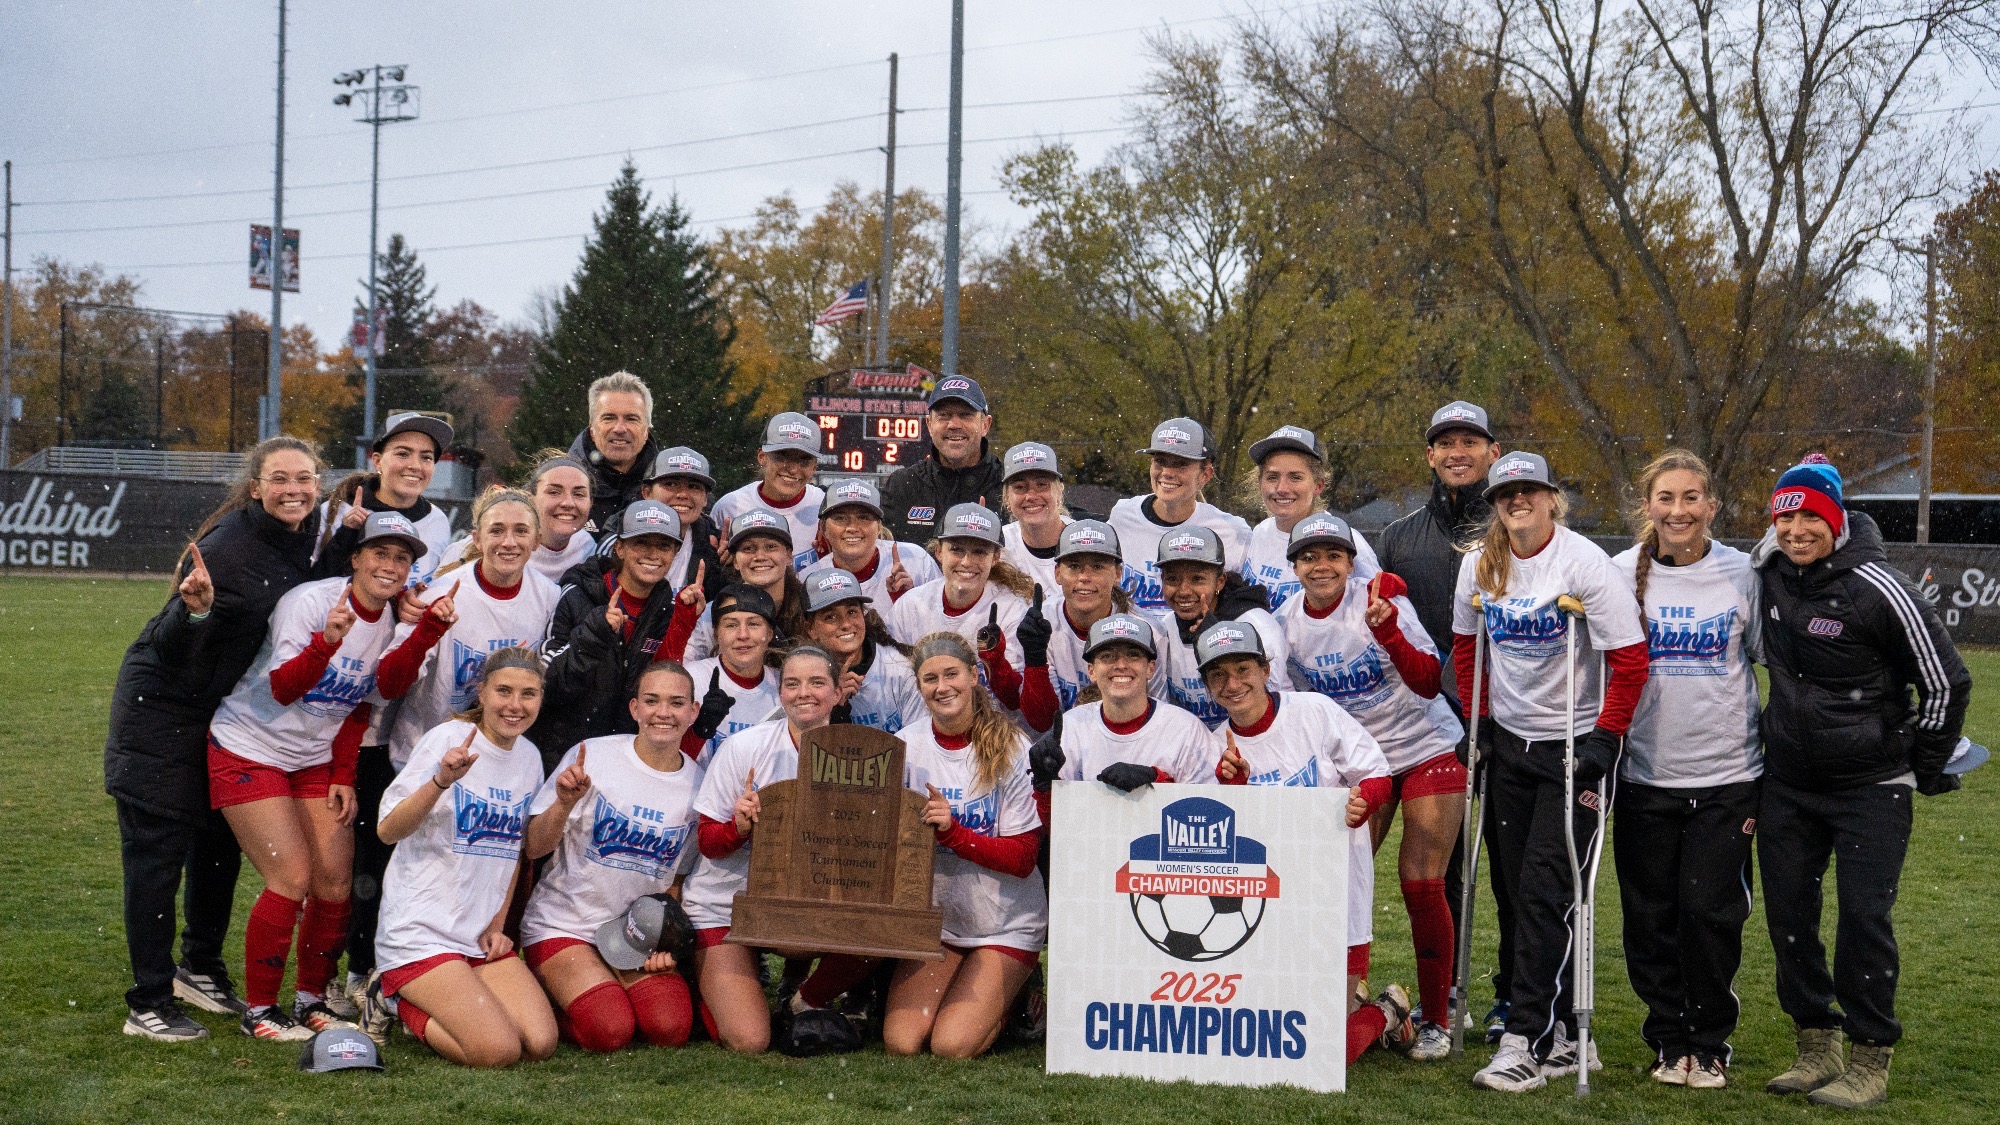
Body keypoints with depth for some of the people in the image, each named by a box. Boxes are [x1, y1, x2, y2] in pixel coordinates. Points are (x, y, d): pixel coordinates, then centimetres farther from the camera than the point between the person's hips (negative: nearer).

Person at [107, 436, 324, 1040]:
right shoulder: (228, 544, -25)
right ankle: (148, 1003, 3)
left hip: (227, 711, 8)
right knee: (159, 849, -3)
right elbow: (172, 650, -24)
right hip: (163, 708, -8)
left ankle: (199, 968, 34)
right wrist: (196, 607, -43)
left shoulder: (305, 539, -3)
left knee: (221, 842, 16)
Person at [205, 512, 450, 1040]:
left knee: (336, 881, -2)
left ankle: (311, 1000, 15)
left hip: (315, 759, 6)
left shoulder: (389, 620, 0)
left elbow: (384, 687, -10)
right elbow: (283, 689, -27)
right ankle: (257, 1010, 2)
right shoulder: (310, 601, -20)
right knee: (292, 878, -13)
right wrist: (327, 641, -43)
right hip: (250, 751, -6)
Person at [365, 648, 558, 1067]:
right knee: (499, 1051, -20)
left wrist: (498, 924, 10)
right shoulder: (449, 739, -11)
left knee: (540, 1044, -10)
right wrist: (441, 781, -33)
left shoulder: (530, 758, 9)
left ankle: (416, 1003, 11)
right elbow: (388, 830, -18)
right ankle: (396, 1000, 6)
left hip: (483, 938, 7)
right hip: (421, 934, -7)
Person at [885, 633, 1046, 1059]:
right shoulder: (905, 746, -2)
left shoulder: (1013, 749, -11)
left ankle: (1009, 1000, 15)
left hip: (1006, 925, -3)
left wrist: (952, 831, -26)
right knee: (901, 1043, -12)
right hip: (933, 916, 3)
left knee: (952, 1047, -16)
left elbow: (1022, 858, -13)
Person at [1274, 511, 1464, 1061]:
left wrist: (1386, 630, -35)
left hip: (1428, 751, -4)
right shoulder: (1285, 623, -4)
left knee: (1421, 884, -7)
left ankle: (1436, 1020, 8)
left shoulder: (1379, 599, -15)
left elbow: (1428, 682, -21)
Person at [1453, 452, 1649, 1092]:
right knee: (1520, 890, 8)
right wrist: (1478, 721, 10)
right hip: (1510, 744, 6)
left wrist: (1604, 742, -16)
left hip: (1574, 745, -6)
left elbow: (1630, 661, -14)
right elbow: (1465, 646, 17)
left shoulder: (1583, 564, -14)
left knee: (1545, 891, -11)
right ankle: (1564, 1037, 20)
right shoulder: (1479, 565, 2)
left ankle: (1527, 1044, -8)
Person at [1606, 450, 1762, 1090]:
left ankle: (1711, 1043, 15)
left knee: (1711, 912, -4)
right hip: (1645, 774, 1)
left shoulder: (1744, 575, 1)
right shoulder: (1621, 574, 2)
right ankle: (1670, 1041, 20)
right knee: (1652, 917, 4)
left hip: (1726, 775, -1)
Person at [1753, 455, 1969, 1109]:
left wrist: (1926, 771, -1)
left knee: (1863, 917, -8)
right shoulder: (1767, 573, 0)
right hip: (1787, 784, 6)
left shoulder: (1877, 589, -17)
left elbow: (1945, 681, -9)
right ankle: (1816, 1050, 21)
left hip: (1871, 785, -6)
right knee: (1788, 914, 7)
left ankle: (1870, 1062, 5)